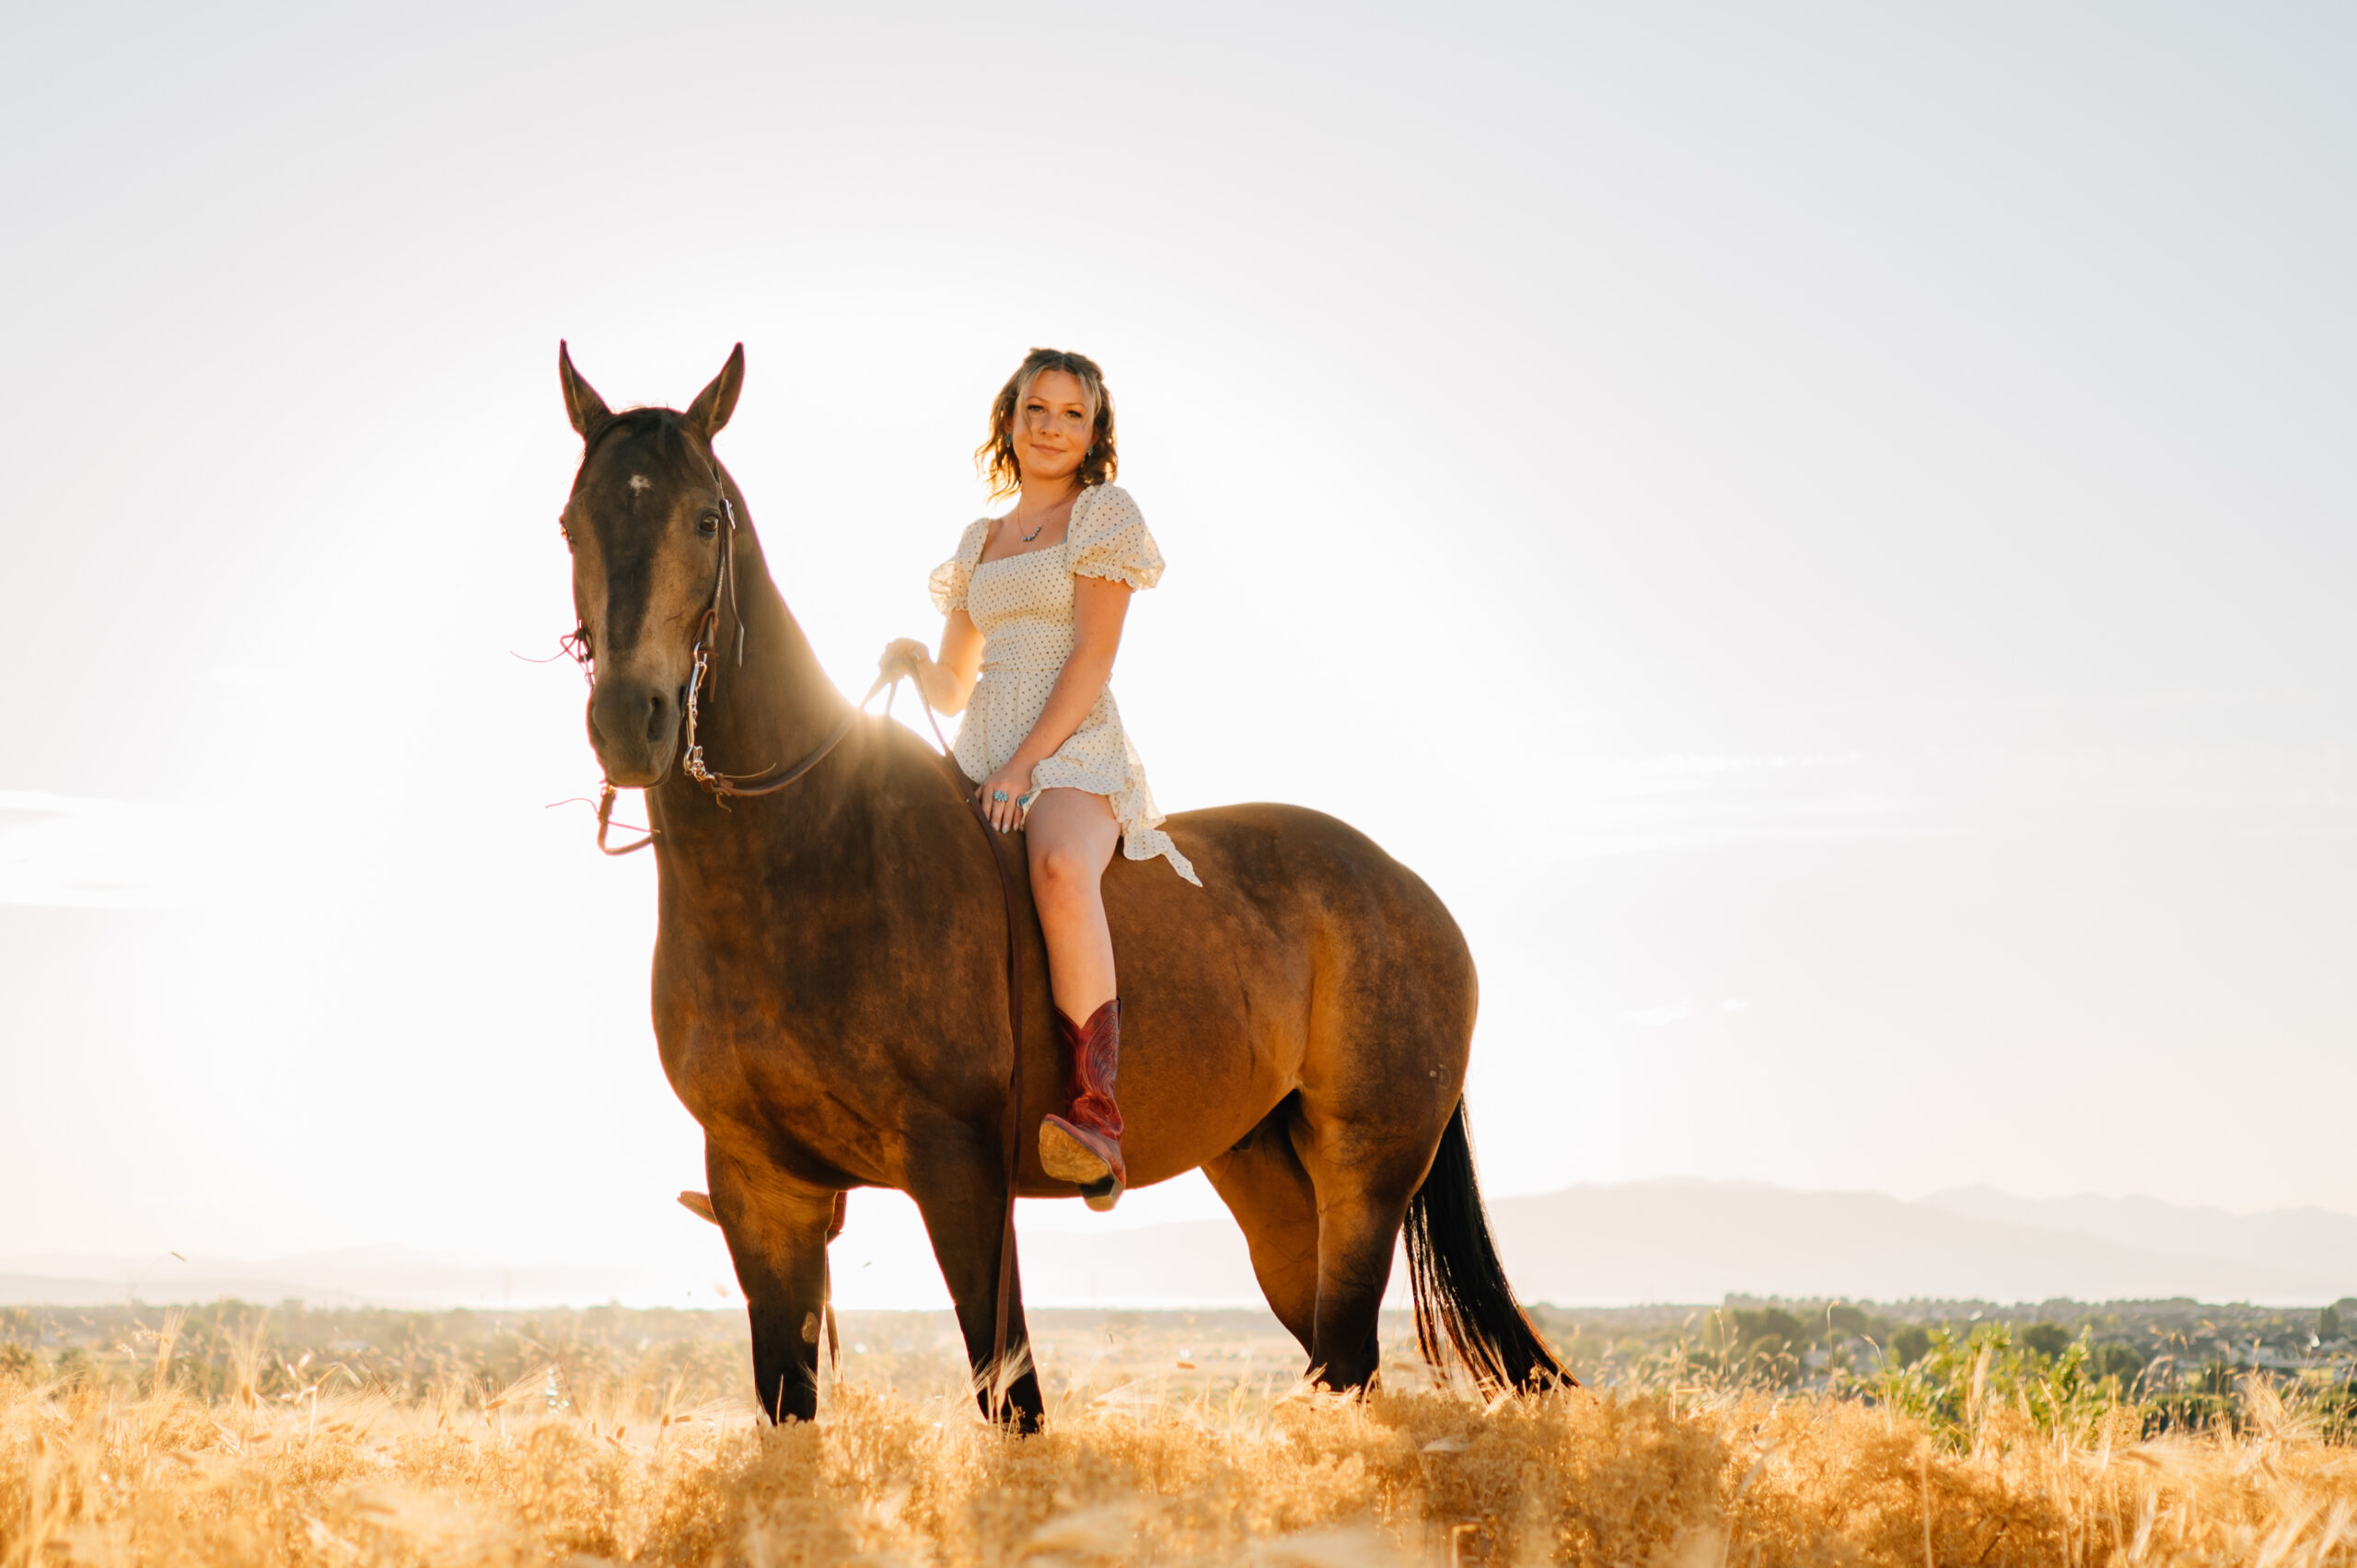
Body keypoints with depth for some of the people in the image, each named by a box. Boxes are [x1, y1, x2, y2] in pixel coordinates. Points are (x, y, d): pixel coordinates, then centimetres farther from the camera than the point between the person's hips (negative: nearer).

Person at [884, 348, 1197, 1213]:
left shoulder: (1105, 512, 4)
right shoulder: (980, 543, 22)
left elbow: (1092, 658, -7)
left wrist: (1023, 764, -17)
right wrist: (913, 659, 0)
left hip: (1072, 753, -6)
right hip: (980, 763, 6)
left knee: (1060, 868, -39)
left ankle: (1097, 1120, -46)